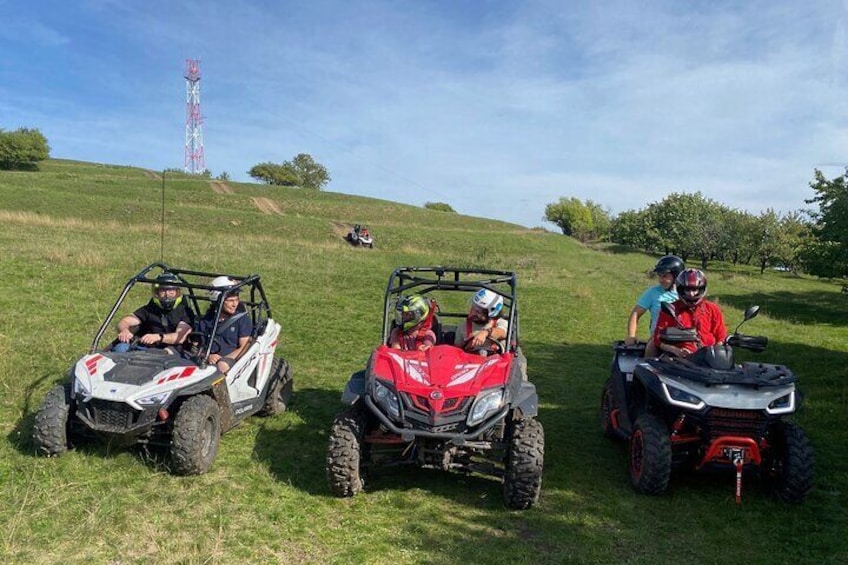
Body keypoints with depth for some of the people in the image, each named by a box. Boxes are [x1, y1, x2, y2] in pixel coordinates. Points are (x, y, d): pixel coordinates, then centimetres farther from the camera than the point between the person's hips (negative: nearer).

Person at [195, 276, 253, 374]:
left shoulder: (243, 319, 7)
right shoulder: (206, 320, 15)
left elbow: (245, 348, 0)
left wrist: (222, 359, -13)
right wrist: (208, 356, -12)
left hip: (232, 359, -3)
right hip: (207, 360, 3)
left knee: (222, 365, -39)